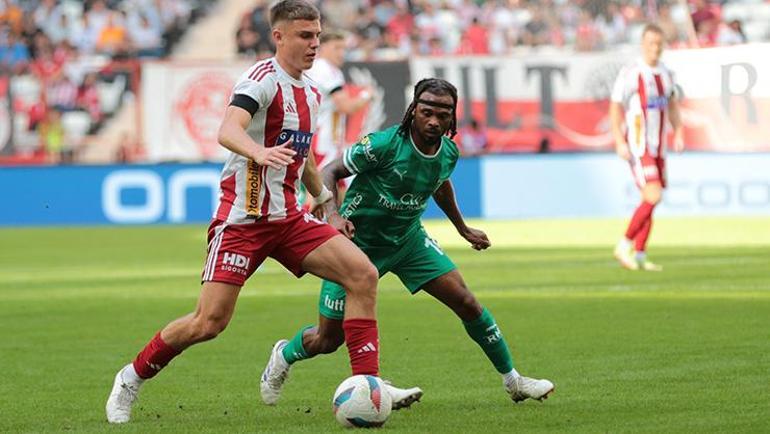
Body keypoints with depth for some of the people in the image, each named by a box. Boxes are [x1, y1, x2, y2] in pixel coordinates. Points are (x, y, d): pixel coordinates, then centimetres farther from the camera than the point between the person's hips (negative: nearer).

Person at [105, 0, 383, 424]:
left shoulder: (310, 94, 14)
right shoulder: (263, 78, -11)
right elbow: (227, 131, -30)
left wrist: (326, 199, 32)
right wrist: (260, 153, -49)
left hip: (287, 218, 7)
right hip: (242, 217, -7)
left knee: (363, 274, -11)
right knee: (210, 322, -12)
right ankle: (131, 379, 11)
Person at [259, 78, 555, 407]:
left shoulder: (448, 153, -7)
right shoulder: (384, 144, -26)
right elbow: (329, 172, -18)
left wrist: (462, 228, 28)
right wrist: (332, 215, -35)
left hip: (408, 239, 5)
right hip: (358, 242, -5)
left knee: (466, 302, -6)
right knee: (328, 340, -1)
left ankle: (513, 381, 9)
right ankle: (284, 355, 34)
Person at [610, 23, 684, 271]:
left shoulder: (666, 74, 9)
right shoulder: (630, 74, -12)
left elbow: (672, 104, 21)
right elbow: (615, 109, -11)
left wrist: (678, 133, 9)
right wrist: (620, 143, -17)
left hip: (658, 146, 7)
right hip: (637, 146, -7)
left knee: (650, 200, 7)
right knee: (653, 197, -16)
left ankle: (639, 255, 12)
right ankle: (624, 246, -4)